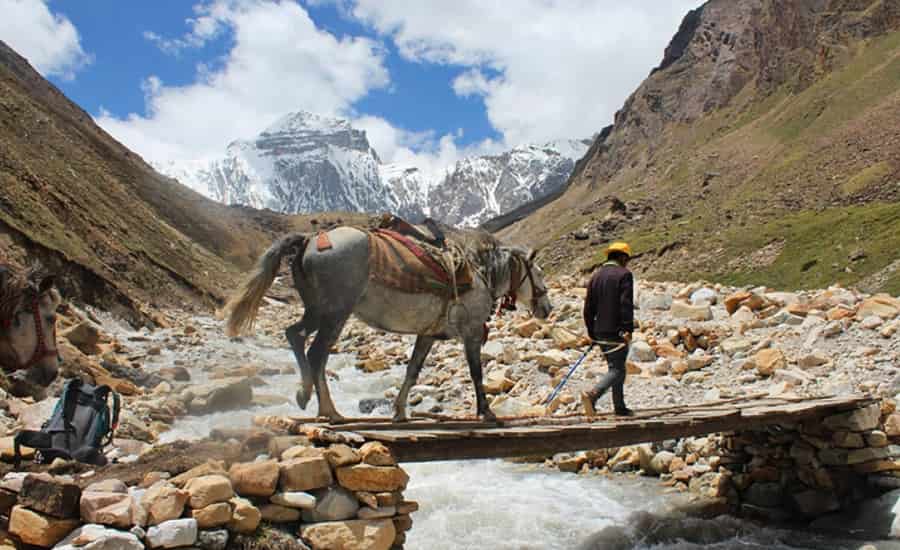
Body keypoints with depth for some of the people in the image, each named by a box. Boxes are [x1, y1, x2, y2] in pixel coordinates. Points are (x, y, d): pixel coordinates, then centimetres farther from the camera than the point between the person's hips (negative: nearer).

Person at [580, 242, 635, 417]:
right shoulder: (624, 274, -7)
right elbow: (626, 305, -17)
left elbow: (588, 307, 12)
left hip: (600, 332, 7)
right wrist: (627, 330, -17)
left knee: (617, 368, 17)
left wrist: (591, 332, 17)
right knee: (616, 370, -5)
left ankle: (620, 408, 21)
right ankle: (592, 395, -24)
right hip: (617, 332, -7)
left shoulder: (596, 275, 12)